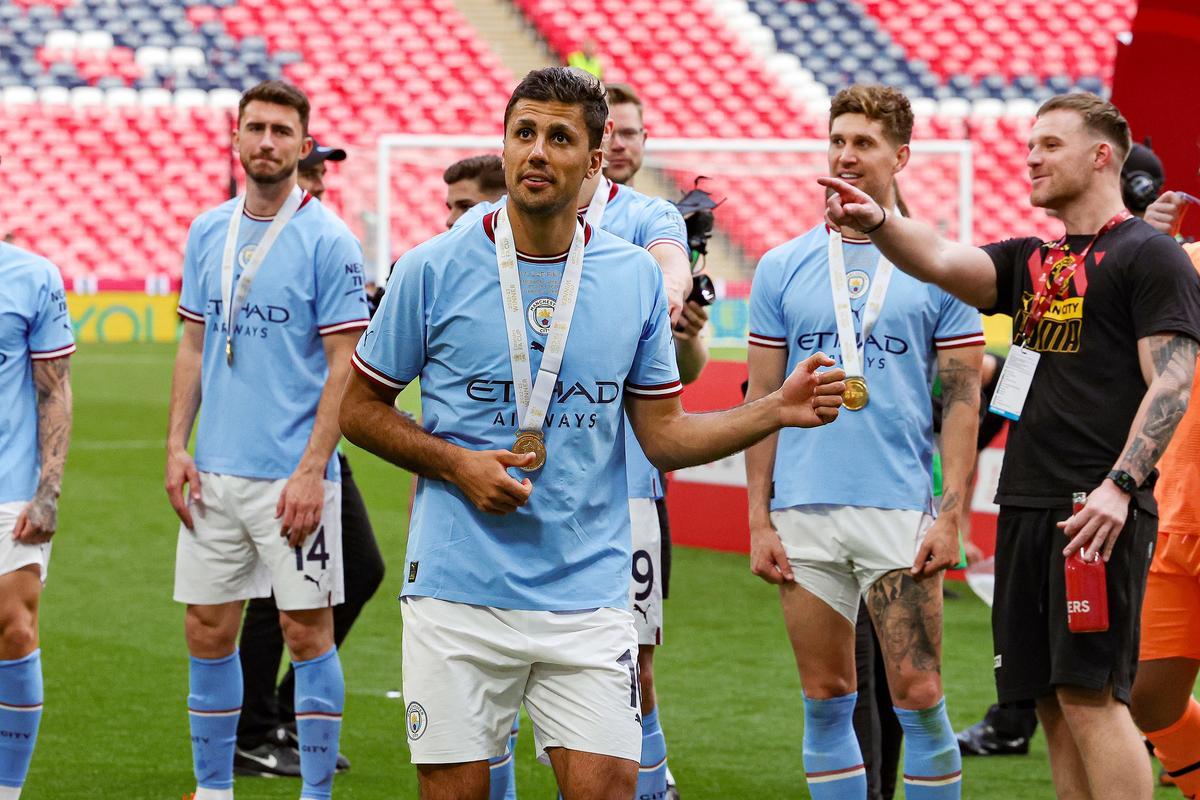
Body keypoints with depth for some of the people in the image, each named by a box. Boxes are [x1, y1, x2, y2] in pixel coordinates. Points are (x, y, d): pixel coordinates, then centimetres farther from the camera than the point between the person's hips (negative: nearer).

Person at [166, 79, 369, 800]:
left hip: (292, 476, -5)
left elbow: (344, 366, -9)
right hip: (214, 472, 5)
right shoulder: (208, 233, 9)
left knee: (308, 630, -1)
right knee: (208, 631, 8)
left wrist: (312, 471, -16)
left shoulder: (328, 240, -7)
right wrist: (177, 446, 5)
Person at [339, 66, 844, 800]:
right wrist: (457, 464, -8)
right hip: (458, 594, -1)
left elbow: (664, 435, 9)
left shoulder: (637, 277, 6)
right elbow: (360, 409, 6)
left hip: (588, 596, 1)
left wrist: (779, 410, -4)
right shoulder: (432, 270, -2)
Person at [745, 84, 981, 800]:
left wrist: (951, 517, -7)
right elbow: (763, 400, 10)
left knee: (918, 692, -6)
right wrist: (759, 519, 4)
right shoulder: (782, 269, 9)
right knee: (827, 698, 6)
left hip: (901, 512, -2)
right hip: (803, 516, 2)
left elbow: (962, 399, 2)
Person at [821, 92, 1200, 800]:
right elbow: (942, 261, 4)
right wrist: (878, 222, -16)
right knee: (1053, 703, 7)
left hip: (1098, 510, -8)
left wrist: (1120, 485, -19)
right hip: (1026, 505, 8)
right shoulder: (1032, 262, 20)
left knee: (1091, 695, -13)